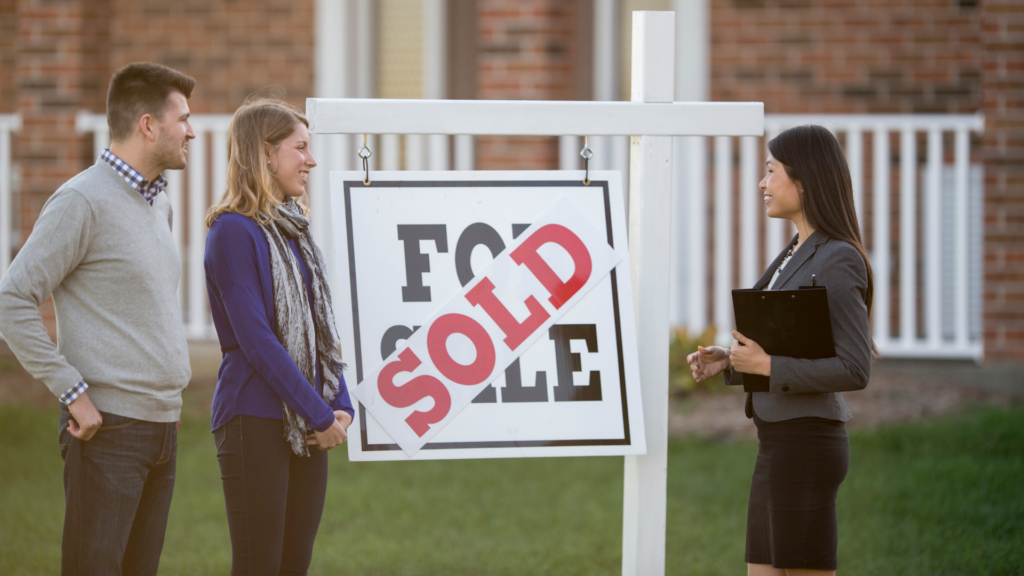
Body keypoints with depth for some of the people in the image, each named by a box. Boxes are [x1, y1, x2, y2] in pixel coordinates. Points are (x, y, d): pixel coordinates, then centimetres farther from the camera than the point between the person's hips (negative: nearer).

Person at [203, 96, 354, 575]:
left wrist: (340, 406, 2)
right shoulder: (234, 231, -11)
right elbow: (256, 339, -16)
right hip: (257, 422, -8)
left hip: (306, 427, 8)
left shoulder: (294, 230, 14)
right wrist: (321, 415, -14)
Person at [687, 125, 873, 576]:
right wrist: (728, 363, 7)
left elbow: (854, 370, -18)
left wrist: (766, 365, -18)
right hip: (779, 447, 10)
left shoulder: (839, 263, -13)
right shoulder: (798, 255, 17)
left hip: (804, 449, -10)